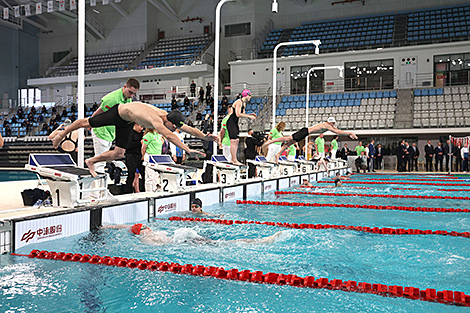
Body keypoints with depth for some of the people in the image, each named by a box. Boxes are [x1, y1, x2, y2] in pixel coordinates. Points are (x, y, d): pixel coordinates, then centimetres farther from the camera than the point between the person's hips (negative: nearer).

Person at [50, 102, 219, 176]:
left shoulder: (170, 119, -20)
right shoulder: (156, 120, -43)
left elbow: (189, 129, -18)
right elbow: (169, 136, -57)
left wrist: (205, 136, -30)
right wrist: (188, 149, -63)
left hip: (126, 122, 7)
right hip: (119, 112, -7)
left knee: (119, 153, 6)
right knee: (86, 123, 13)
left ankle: (91, 162, 24)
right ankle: (61, 134, 37)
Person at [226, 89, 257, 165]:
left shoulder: (244, 103, 16)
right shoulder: (239, 102, -15)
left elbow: (243, 114, 20)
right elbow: (238, 114, -23)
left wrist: (250, 114, 3)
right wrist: (249, 116, -20)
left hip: (235, 123, 10)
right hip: (231, 122, -10)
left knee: (237, 141, 9)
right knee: (233, 141, -12)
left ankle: (233, 159, 13)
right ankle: (234, 160, -11)